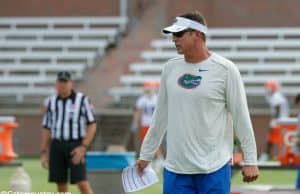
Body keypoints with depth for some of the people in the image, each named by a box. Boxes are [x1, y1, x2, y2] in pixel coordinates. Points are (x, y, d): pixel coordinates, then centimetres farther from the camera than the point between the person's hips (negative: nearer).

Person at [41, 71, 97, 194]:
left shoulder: (82, 100, -2)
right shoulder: (52, 101, 10)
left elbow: (92, 125, -4)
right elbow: (47, 128, 15)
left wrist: (83, 147, -14)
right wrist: (44, 152, 9)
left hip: (75, 146, -4)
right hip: (56, 146, 4)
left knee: (82, 182, -13)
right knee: (61, 184, 4)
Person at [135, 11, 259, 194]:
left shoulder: (225, 69, -5)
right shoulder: (170, 68, 9)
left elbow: (241, 117, -3)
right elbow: (160, 116, 17)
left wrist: (250, 160, -5)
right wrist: (145, 156, 18)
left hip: (214, 169, -4)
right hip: (175, 168, 4)